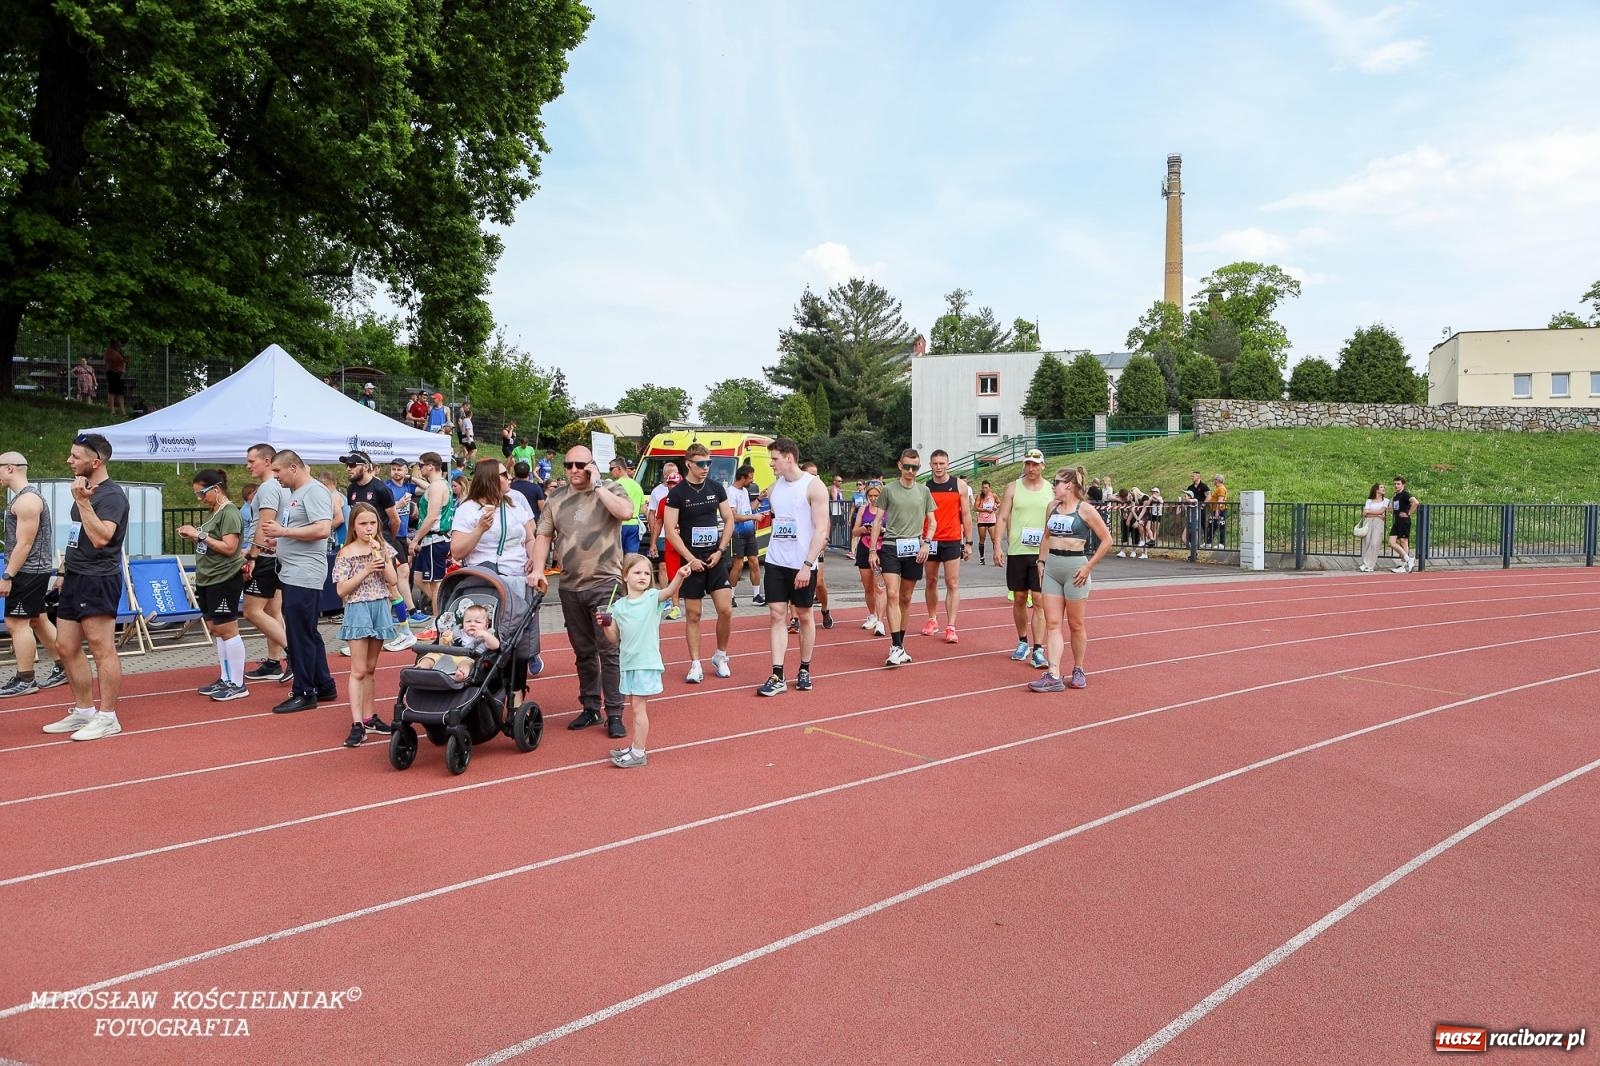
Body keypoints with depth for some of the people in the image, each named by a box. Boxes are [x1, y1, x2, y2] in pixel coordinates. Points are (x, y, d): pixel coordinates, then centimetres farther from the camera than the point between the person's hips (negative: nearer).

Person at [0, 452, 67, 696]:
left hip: (28, 571, -10)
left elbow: (24, 543, -21)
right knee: (38, 620, 14)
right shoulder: (26, 496, 15)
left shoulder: (26, 500, -17)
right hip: (36, 570, 10)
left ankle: (25, 681, -1)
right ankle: (63, 669, 20)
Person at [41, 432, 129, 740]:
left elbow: (101, 537, -27)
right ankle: (83, 712, 22)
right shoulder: (85, 489, 15)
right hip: (75, 578, 10)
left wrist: (82, 501, -26)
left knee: (102, 649, -5)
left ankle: (107, 717, 1)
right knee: (66, 647, 12)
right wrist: (67, 570, 20)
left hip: (98, 580, -10)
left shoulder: (111, 495, -14)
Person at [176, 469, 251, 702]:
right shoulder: (213, 512, 14)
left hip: (224, 580, -9)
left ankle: (237, 684, 2)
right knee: (215, 630, 12)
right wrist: (193, 537, 1)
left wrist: (200, 535, -17)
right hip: (207, 580, 9)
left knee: (226, 630, -4)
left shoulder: (229, 513, -13)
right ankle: (225, 679, 20)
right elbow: (210, 545, 17)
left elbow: (229, 547, -20)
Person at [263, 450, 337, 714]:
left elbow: (323, 529, -24)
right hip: (292, 574, 10)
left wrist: (283, 531, -19)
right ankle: (324, 687, 24)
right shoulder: (291, 493, 17)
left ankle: (304, 694, 5)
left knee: (300, 635, -4)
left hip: (305, 575, -10)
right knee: (308, 634, 15)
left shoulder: (314, 491, -12)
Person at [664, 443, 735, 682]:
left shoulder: (716, 487, 5)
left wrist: (720, 551, -2)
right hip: (691, 561, -3)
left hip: (716, 559, 3)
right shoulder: (677, 493, -6)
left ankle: (720, 657, 17)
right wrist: (690, 559, -13)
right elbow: (670, 530, -9)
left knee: (725, 610, -3)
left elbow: (729, 520, 9)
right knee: (693, 615, 2)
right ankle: (695, 665, 11)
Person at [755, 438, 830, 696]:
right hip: (775, 561, 5)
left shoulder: (813, 486, -9)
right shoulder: (775, 487, 9)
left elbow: (821, 530, -14)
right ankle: (778, 677, -1)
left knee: (804, 616, 8)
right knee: (776, 615, -1)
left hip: (802, 564, -5)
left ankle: (805, 671, 22)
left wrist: (807, 565, -19)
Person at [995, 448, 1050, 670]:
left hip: (1042, 552, -1)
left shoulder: (1051, 490, 5)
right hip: (1017, 551, 1)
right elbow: (1002, 518, 3)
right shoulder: (1013, 488, 4)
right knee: (1019, 598, 10)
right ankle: (1022, 642, 27)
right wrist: (998, 545, -7)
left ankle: (1038, 650, -5)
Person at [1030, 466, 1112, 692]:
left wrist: (1089, 566, -11)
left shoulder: (1085, 510, -8)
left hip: (1074, 567, -6)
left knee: (1075, 624, 6)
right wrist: (1041, 562, 9)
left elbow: (1106, 540, -7)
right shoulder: (1052, 507, 10)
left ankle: (1078, 671, 22)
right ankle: (1053, 675, -2)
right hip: (1052, 567, 6)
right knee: (1052, 623, -1)